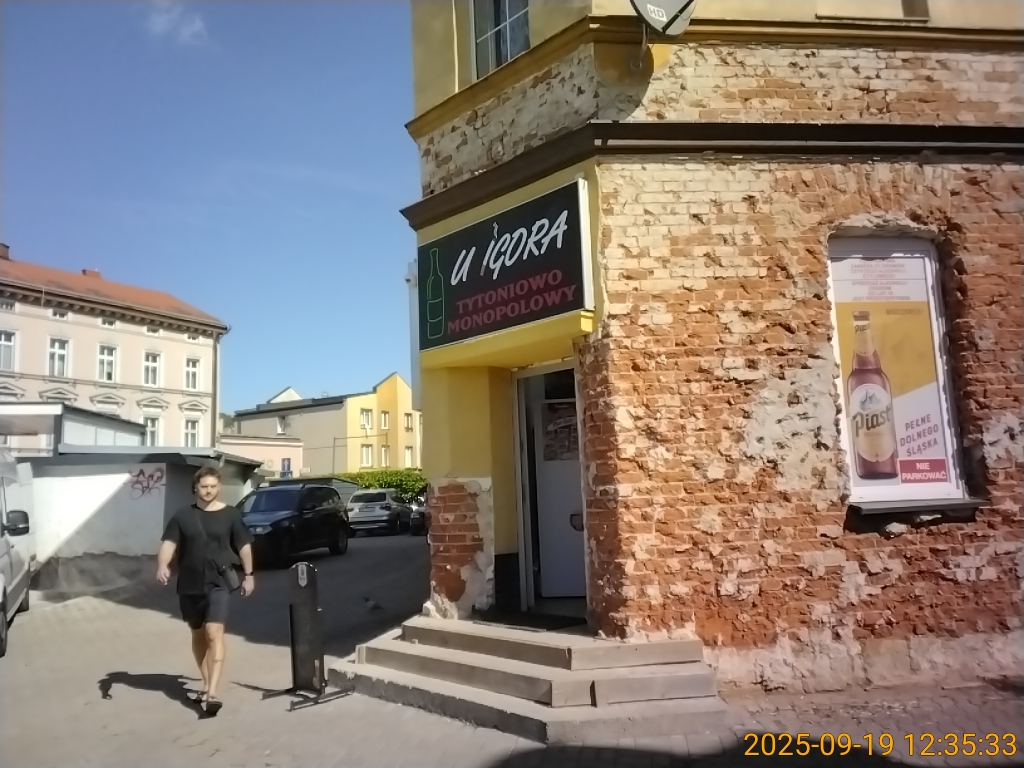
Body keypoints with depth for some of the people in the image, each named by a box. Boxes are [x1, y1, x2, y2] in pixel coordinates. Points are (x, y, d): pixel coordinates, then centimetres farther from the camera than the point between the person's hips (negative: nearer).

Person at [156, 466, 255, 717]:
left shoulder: (230, 515, -2)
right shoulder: (183, 515, 3)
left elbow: (244, 546, 4)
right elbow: (169, 542, -5)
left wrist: (248, 575, 5)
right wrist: (162, 566, -24)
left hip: (219, 583, -4)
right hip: (189, 585, 4)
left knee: (214, 633, -15)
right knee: (198, 634, 17)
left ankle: (212, 692, -17)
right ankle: (206, 683, 33)